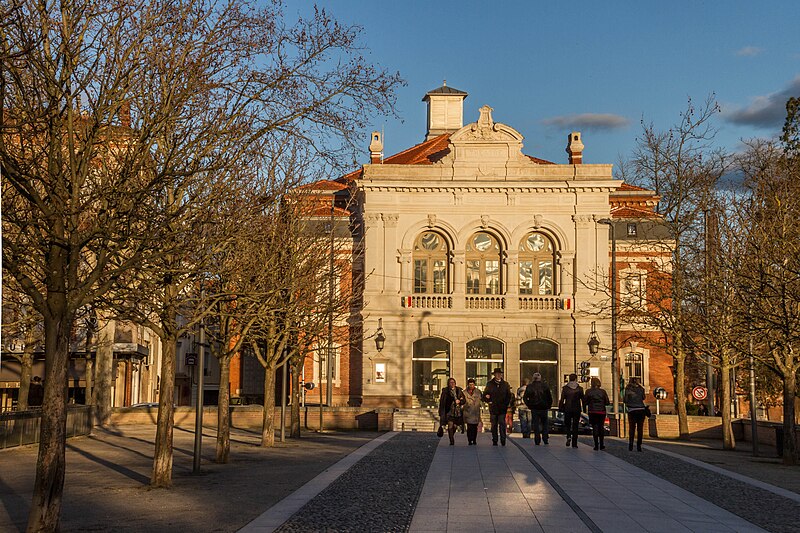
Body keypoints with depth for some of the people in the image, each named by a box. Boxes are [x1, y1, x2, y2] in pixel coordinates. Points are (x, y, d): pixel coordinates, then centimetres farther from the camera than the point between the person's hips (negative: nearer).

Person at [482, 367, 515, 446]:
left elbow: (509, 396, 9)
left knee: (502, 424, -6)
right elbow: (485, 395, 11)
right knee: (494, 425, 6)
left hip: (502, 408, -1)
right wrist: (488, 401, -5)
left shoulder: (505, 384, 8)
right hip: (493, 408, 1)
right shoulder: (490, 384, 6)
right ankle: (494, 441, 11)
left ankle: (503, 441, -4)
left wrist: (507, 404, -2)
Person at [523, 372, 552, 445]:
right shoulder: (545, 386, -4)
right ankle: (545, 438, 2)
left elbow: (525, 398, 0)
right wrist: (549, 406, 7)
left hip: (534, 409, 0)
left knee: (536, 424, 6)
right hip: (543, 408, 0)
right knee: (545, 423, 13)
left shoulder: (529, 387, -2)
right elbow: (550, 397, -3)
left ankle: (537, 441, 4)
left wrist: (529, 405, 7)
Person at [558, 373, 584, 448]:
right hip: (577, 409, 1)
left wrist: (560, 408, 3)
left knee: (567, 424, 14)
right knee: (575, 426, 6)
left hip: (568, 409, -1)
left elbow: (562, 399, -4)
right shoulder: (579, 388, -1)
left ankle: (568, 436, -13)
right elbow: (583, 399, 1)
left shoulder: (565, 388, -3)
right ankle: (574, 443, 4)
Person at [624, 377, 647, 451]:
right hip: (641, 410, 2)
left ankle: (630, 446, -5)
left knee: (632, 428, 4)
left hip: (632, 410, -2)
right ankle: (639, 446, 1)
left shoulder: (628, 389, -2)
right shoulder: (641, 388, 6)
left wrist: (623, 398, 17)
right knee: (640, 429, 4)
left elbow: (625, 400, -4)